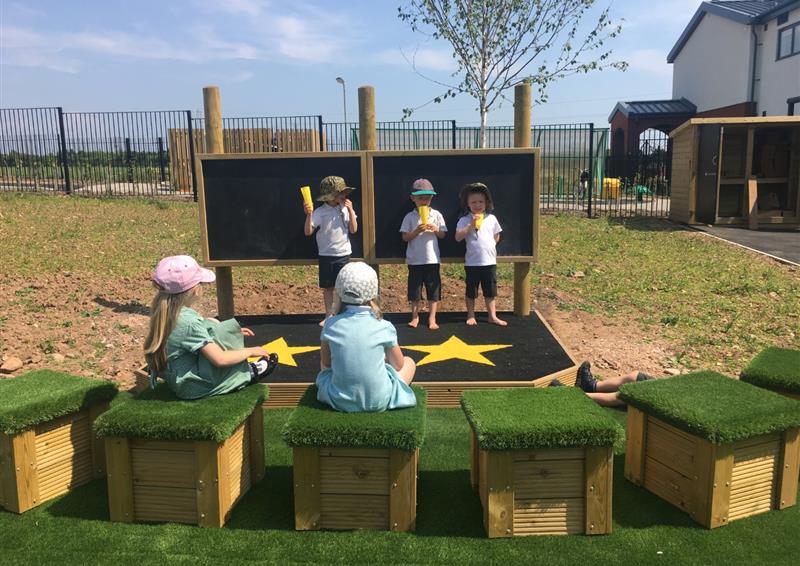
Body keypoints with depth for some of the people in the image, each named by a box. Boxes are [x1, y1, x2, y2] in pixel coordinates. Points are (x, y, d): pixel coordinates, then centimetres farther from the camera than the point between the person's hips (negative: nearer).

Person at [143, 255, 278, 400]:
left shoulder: (165, 309, -2)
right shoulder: (189, 322, -28)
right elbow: (220, 359, -26)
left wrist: (233, 331, 15)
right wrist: (250, 351, -10)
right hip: (193, 388, -9)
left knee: (212, 323, 13)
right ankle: (247, 374, 1)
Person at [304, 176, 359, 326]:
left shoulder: (345, 209, -3)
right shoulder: (320, 212, -11)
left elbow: (353, 230, -5)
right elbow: (308, 232, -17)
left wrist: (350, 211, -13)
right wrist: (309, 215, -32)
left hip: (343, 254, 1)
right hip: (326, 255, -1)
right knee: (327, 287, 8)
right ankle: (328, 315, 21)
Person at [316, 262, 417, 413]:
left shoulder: (331, 325, -7)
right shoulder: (384, 327, -10)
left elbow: (326, 363, 8)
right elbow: (398, 365, 4)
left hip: (340, 400, 2)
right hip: (378, 401, -2)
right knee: (409, 362, 23)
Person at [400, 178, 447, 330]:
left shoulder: (436, 215, 1)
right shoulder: (410, 217, -1)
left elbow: (442, 235, 6)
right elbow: (405, 237, -4)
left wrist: (435, 229, -14)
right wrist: (416, 231, -19)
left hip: (432, 259, 0)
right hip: (415, 259, 0)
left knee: (433, 289, 5)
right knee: (414, 289, 7)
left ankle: (432, 318, 13)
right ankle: (415, 317, 19)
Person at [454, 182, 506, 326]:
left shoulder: (491, 218, 2)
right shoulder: (465, 220, -7)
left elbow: (496, 237, 14)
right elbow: (458, 237, -19)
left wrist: (488, 246, 3)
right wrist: (471, 224, -24)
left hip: (490, 261, 3)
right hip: (472, 262, -2)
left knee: (490, 291, 11)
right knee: (471, 291, 11)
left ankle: (493, 316, 20)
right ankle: (471, 316, 24)